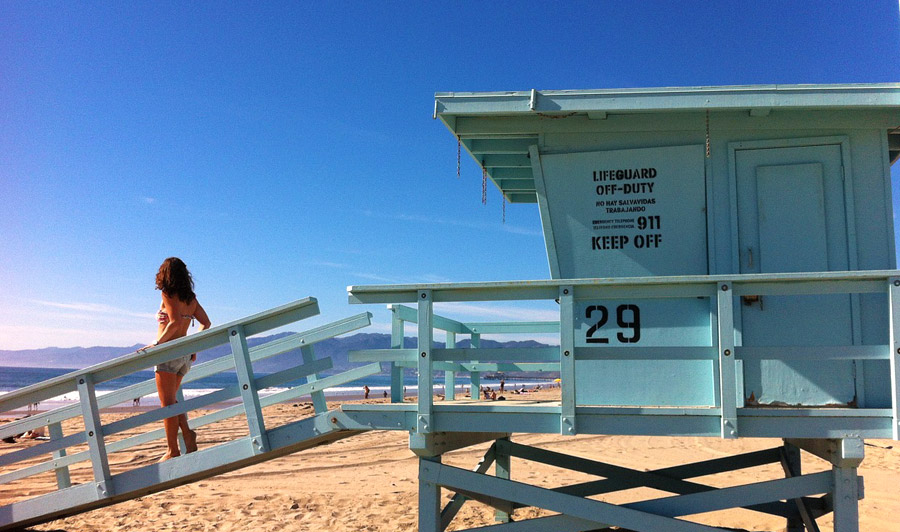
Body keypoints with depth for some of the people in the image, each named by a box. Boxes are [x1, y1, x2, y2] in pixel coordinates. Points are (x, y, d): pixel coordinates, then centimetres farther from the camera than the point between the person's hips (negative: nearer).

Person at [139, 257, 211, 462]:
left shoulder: (168, 294, -9)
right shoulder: (190, 297, 10)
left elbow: (175, 323, -22)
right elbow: (206, 323, 8)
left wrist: (157, 343, -19)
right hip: (185, 354, 7)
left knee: (167, 402, -1)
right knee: (171, 399, 19)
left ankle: (173, 450, 0)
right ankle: (187, 432, 2)